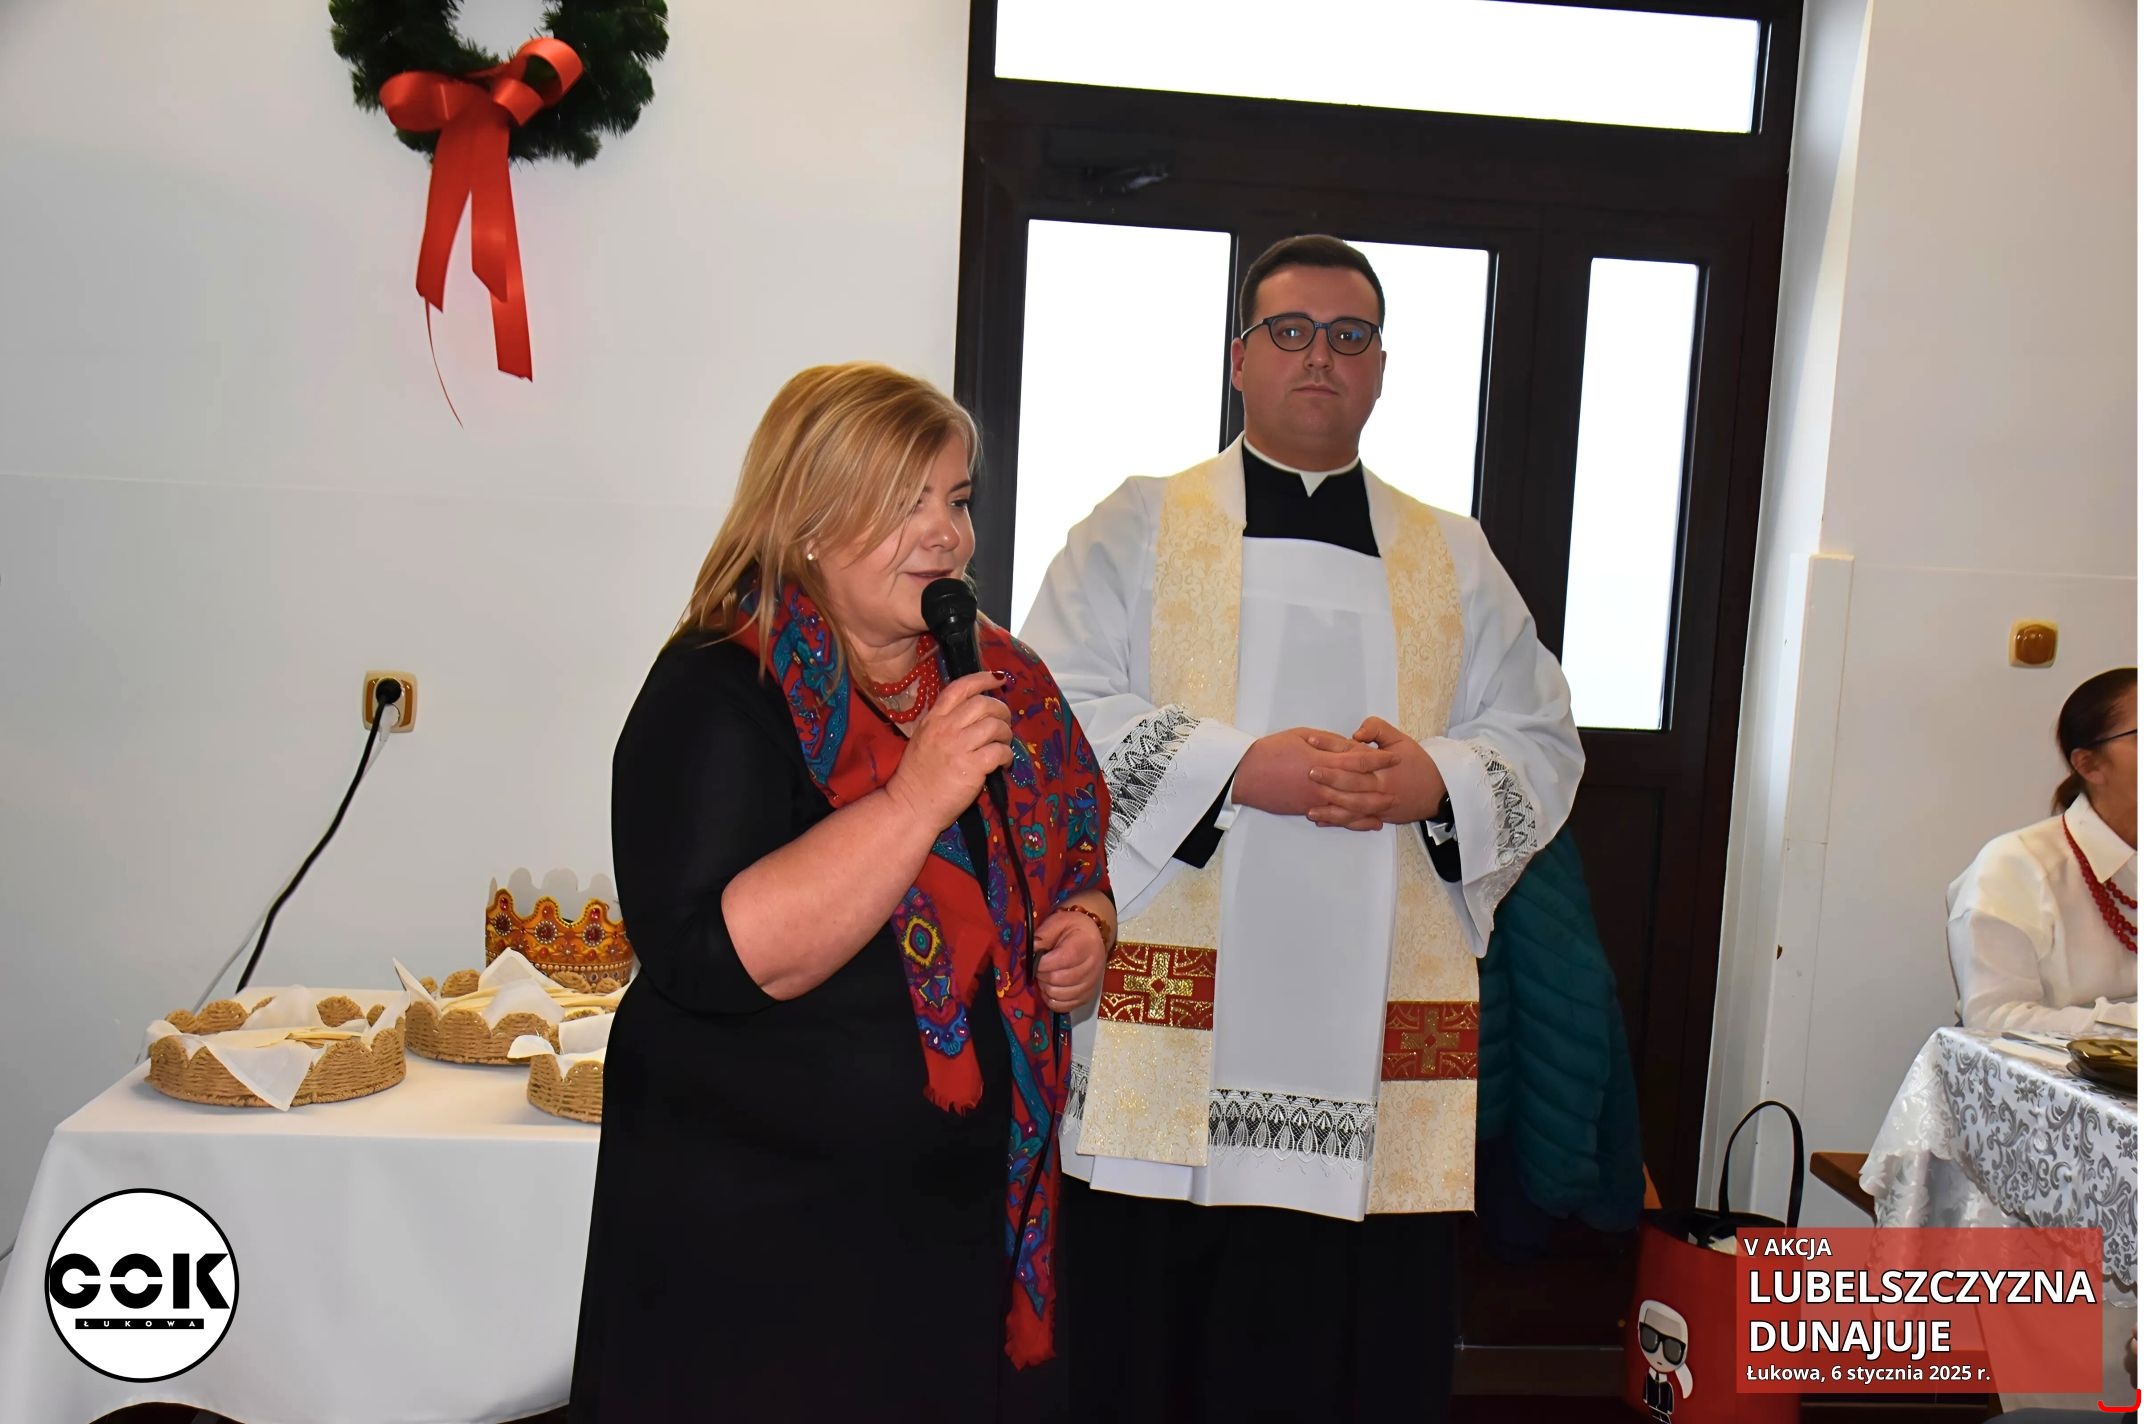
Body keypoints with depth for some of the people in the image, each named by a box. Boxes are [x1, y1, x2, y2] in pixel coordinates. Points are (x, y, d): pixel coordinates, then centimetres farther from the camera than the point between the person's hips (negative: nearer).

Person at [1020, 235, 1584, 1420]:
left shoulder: (1456, 562, 16)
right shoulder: (1140, 529, 7)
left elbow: (1543, 746, 12)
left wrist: (1439, 782, -9)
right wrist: (1236, 766, -15)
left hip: (1377, 1058, 3)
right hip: (1170, 1035, -2)